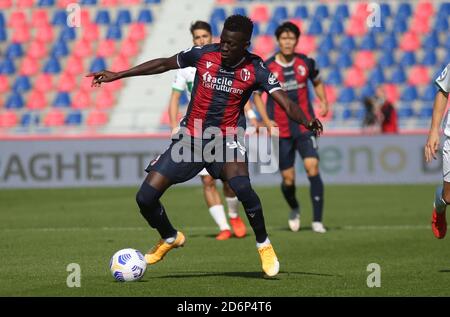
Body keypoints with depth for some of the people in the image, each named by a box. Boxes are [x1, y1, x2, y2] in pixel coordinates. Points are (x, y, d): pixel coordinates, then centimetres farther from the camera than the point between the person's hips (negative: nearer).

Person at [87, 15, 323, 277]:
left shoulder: (255, 69, -10)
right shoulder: (204, 55, -5)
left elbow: (285, 102, -18)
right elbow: (164, 65, 9)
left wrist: (307, 122, -39)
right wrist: (118, 75, 11)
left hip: (225, 140, -2)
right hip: (190, 138, 3)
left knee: (242, 187, -33)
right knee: (145, 198, -6)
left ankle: (264, 245, -9)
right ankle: (171, 238, 26)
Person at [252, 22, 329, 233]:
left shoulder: (305, 63, 0)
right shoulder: (267, 68, -5)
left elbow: (317, 82, 18)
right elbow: (256, 94, 6)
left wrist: (324, 101, -1)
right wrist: (266, 120, -7)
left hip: (305, 126, 0)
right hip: (281, 131, 0)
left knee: (312, 166, -19)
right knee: (288, 179, 2)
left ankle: (317, 221, -14)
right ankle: (294, 210, 37)